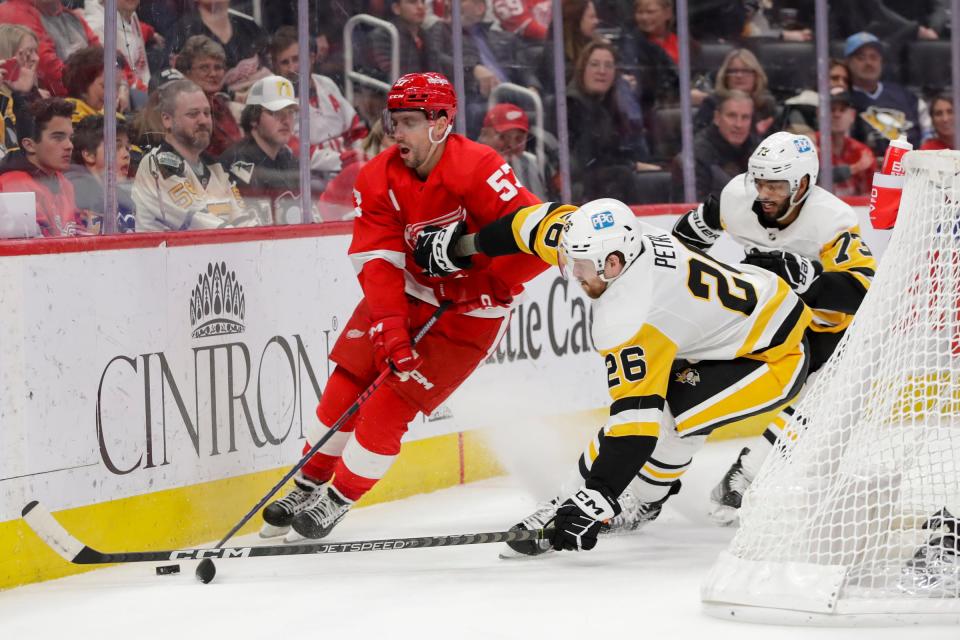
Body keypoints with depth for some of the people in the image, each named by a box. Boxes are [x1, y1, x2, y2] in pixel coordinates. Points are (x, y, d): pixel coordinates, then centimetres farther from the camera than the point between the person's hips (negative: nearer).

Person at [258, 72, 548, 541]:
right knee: (347, 385, 2)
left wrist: (490, 285, -27)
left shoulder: (479, 170, -26)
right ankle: (308, 485, 22)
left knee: (389, 404, -10)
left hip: (467, 313, -5)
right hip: (404, 295, 5)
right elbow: (379, 261, -16)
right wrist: (390, 329, -29)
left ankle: (339, 500, 8)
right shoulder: (378, 179, -10)